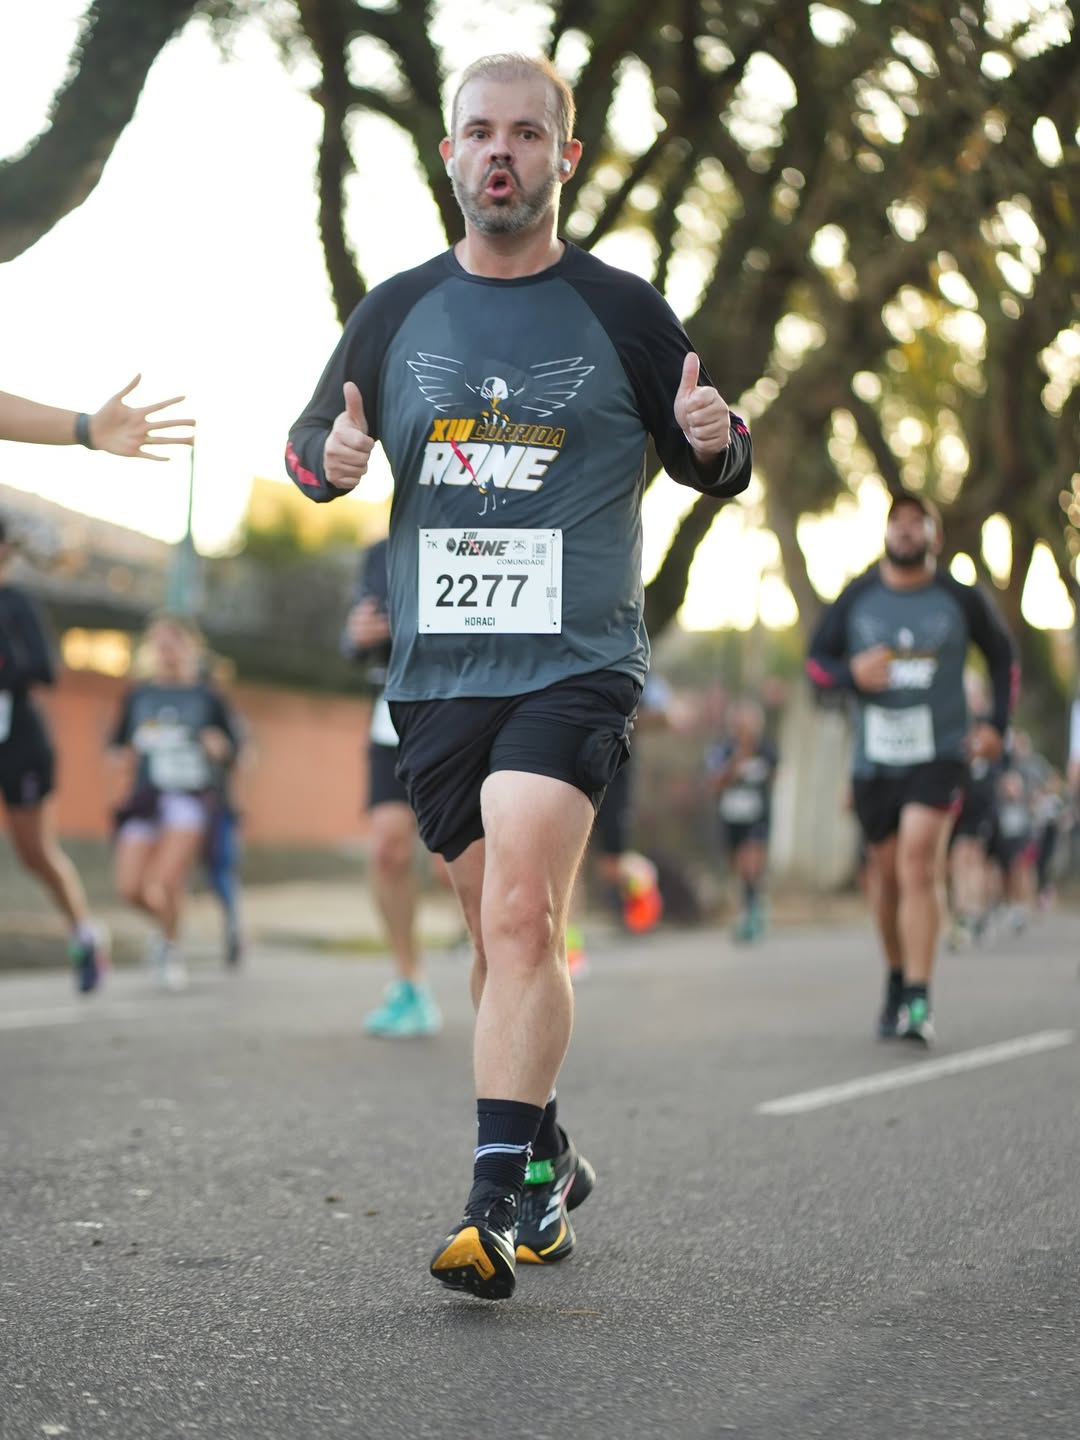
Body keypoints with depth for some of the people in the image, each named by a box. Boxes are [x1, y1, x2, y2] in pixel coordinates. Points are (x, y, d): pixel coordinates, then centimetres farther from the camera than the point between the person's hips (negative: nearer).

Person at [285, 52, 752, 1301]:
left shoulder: (622, 311, 4)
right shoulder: (399, 311, 10)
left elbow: (709, 471, 11)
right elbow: (309, 446, 17)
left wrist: (715, 439, -14)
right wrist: (331, 455, -8)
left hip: (574, 663, -3)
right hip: (435, 669, 4)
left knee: (521, 916, -19)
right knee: (500, 937, 11)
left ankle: (499, 1202, -18)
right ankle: (545, 1160, 28)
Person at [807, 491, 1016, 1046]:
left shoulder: (961, 599, 1)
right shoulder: (856, 597, 2)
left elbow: (1002, 656, 15)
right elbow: (816, 658, 9)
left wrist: (997, 723, 5)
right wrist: (850, 672, -13)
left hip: (939, 754, -3)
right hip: (874, 759, 3)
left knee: (919, 864, -19)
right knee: (885, 871, 11)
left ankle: (918, 1001, -21)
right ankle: (897, 978, 33)